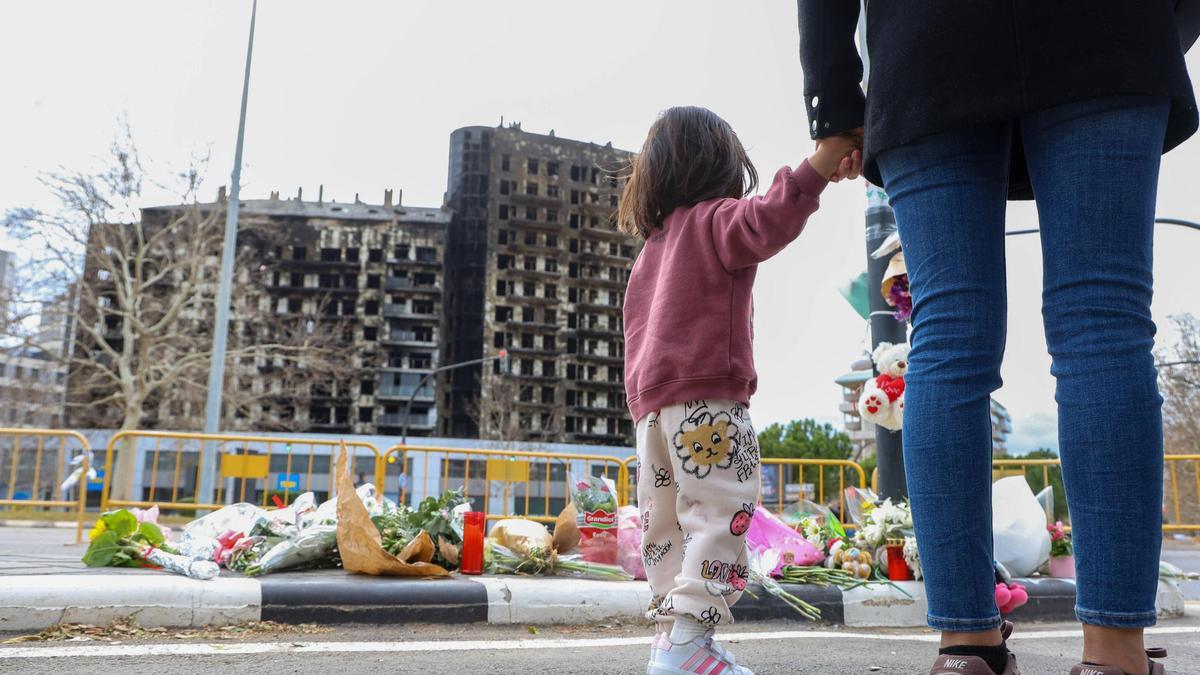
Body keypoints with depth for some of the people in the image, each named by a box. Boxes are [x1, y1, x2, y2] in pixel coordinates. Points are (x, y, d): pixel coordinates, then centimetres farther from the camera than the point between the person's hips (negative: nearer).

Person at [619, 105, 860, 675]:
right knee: (720, 514, -9)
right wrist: (821, 165, -29)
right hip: (706, 398, -8)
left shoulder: (651, 247, 24)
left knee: (665, 523, 10)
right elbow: (766, 222, -22)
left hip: (651, 404, 8)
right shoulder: (715, 220, 1)